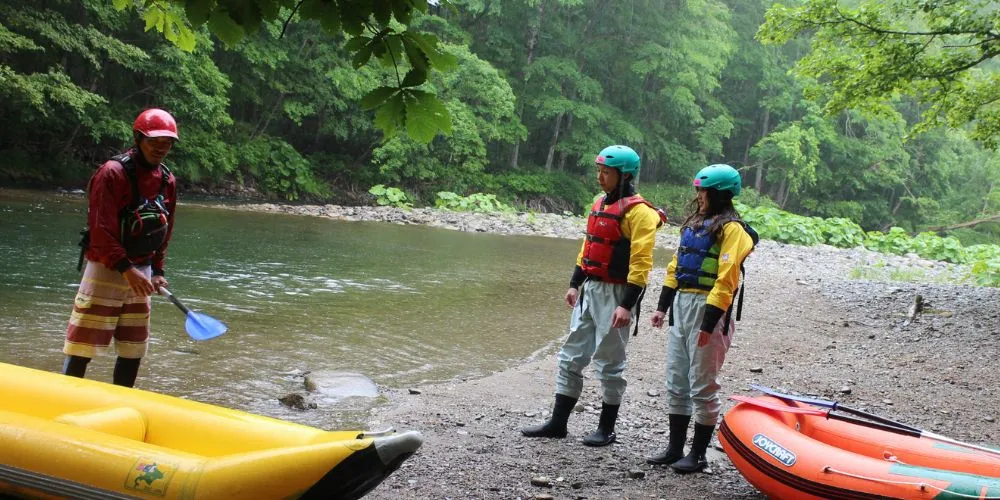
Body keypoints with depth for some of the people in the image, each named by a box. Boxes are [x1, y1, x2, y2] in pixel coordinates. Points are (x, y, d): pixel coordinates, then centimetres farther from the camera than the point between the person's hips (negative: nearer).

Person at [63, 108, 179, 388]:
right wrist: (126, 269, -25)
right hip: (106, 270, -7)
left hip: (140, 273, 7)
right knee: (83, 348, -5)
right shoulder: (113, 173, -14)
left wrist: (157, 271, 8)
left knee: (134, 351, 11)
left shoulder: (168, 181, 7)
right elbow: (101, 230, -19)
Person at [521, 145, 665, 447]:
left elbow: (640, 263, -19)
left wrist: (627, 305, -22)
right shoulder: (601, 205, 13)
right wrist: (575, 284, 15)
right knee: (572, 356, 10)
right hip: (590, 289, 8)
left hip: (615, 293, -8)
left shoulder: (637, 211, -14)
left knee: (609, 363, 2)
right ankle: (557, 422, 18)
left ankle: (607, 428, 16)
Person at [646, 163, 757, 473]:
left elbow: (726, 280, -17)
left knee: (702, 387, 0)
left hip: (706, 308, -9)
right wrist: (663, 306, 14)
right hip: (681, 305, 9)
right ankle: (675, 448, 22)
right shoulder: (695, 223, 16)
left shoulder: (731, 228, -11)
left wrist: (709, 324, -20)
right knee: (676, 383, 12)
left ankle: (698, 455, 10)